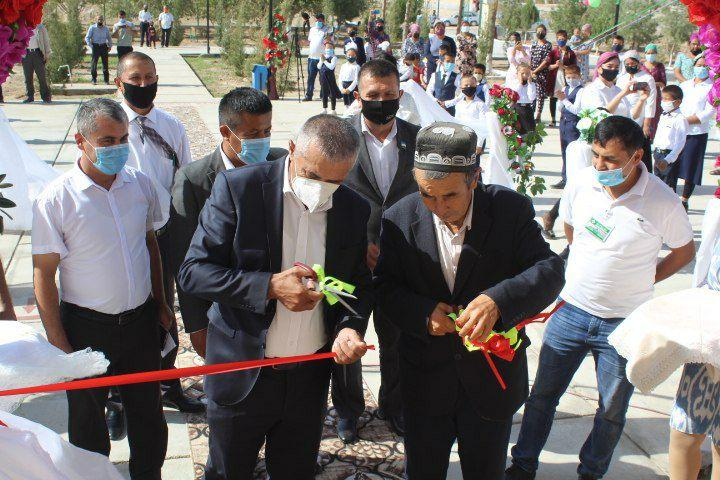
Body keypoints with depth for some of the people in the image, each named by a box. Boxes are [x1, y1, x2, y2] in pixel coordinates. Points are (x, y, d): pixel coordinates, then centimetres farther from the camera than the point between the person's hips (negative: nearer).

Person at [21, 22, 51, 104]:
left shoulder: (40, 28, 9)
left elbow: (46, 40, 9)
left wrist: (47, 54, 2)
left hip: (38, 53, -2)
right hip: (26, 54, 2)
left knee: (42, 76, -6)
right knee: (28, 77, 2)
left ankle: (46, 97, -2)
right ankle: (30, 96, 8)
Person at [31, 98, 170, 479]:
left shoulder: (140, 183, -4)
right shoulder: (55, 200, -17)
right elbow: (44, 276, -12)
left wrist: (159, 301, 14)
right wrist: (59, 345, -11)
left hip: (141, 320, 4)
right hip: (87, 328, -3)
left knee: (148, 415, 19)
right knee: (87, 423, 17)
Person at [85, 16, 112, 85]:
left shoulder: (106, 28, 10)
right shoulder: (92, 28, 1)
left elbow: (109, 38, 22)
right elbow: (87, 38, 1)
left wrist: (110, 46, 9)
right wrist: (91, 46, -10)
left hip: (104, 46, 2)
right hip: (95, 46, -2)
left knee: (105, 63, 3)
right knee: (94, 63, -3)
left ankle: (106, 80, 9)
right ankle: (94, 80, 5)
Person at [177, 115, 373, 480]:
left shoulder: (355, 210, -4)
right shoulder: (238, 187, -15)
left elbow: (359, 282, 7)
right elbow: (192, 272, -15)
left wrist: (350, 326, -14)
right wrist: (269, 286, -27)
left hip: (310, 379, 3)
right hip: (243, 373, -3)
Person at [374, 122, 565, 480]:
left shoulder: (511, 210, -14)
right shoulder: (400, 218, -11)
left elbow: (549, 270, -18)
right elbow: (385, 287, -5)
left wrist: (498, 300, -37)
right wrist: (422, 312, -25)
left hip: (492, 380, 0)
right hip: (425, 381, 1)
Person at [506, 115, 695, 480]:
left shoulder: (663, 202, -17)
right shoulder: (582, 182, -8)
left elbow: (685, 251, 2)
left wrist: (641, 280, 0)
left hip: (624, 323, -2)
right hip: (571, 310, 3)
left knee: (612, 411, 14)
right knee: (543, 394, 13)